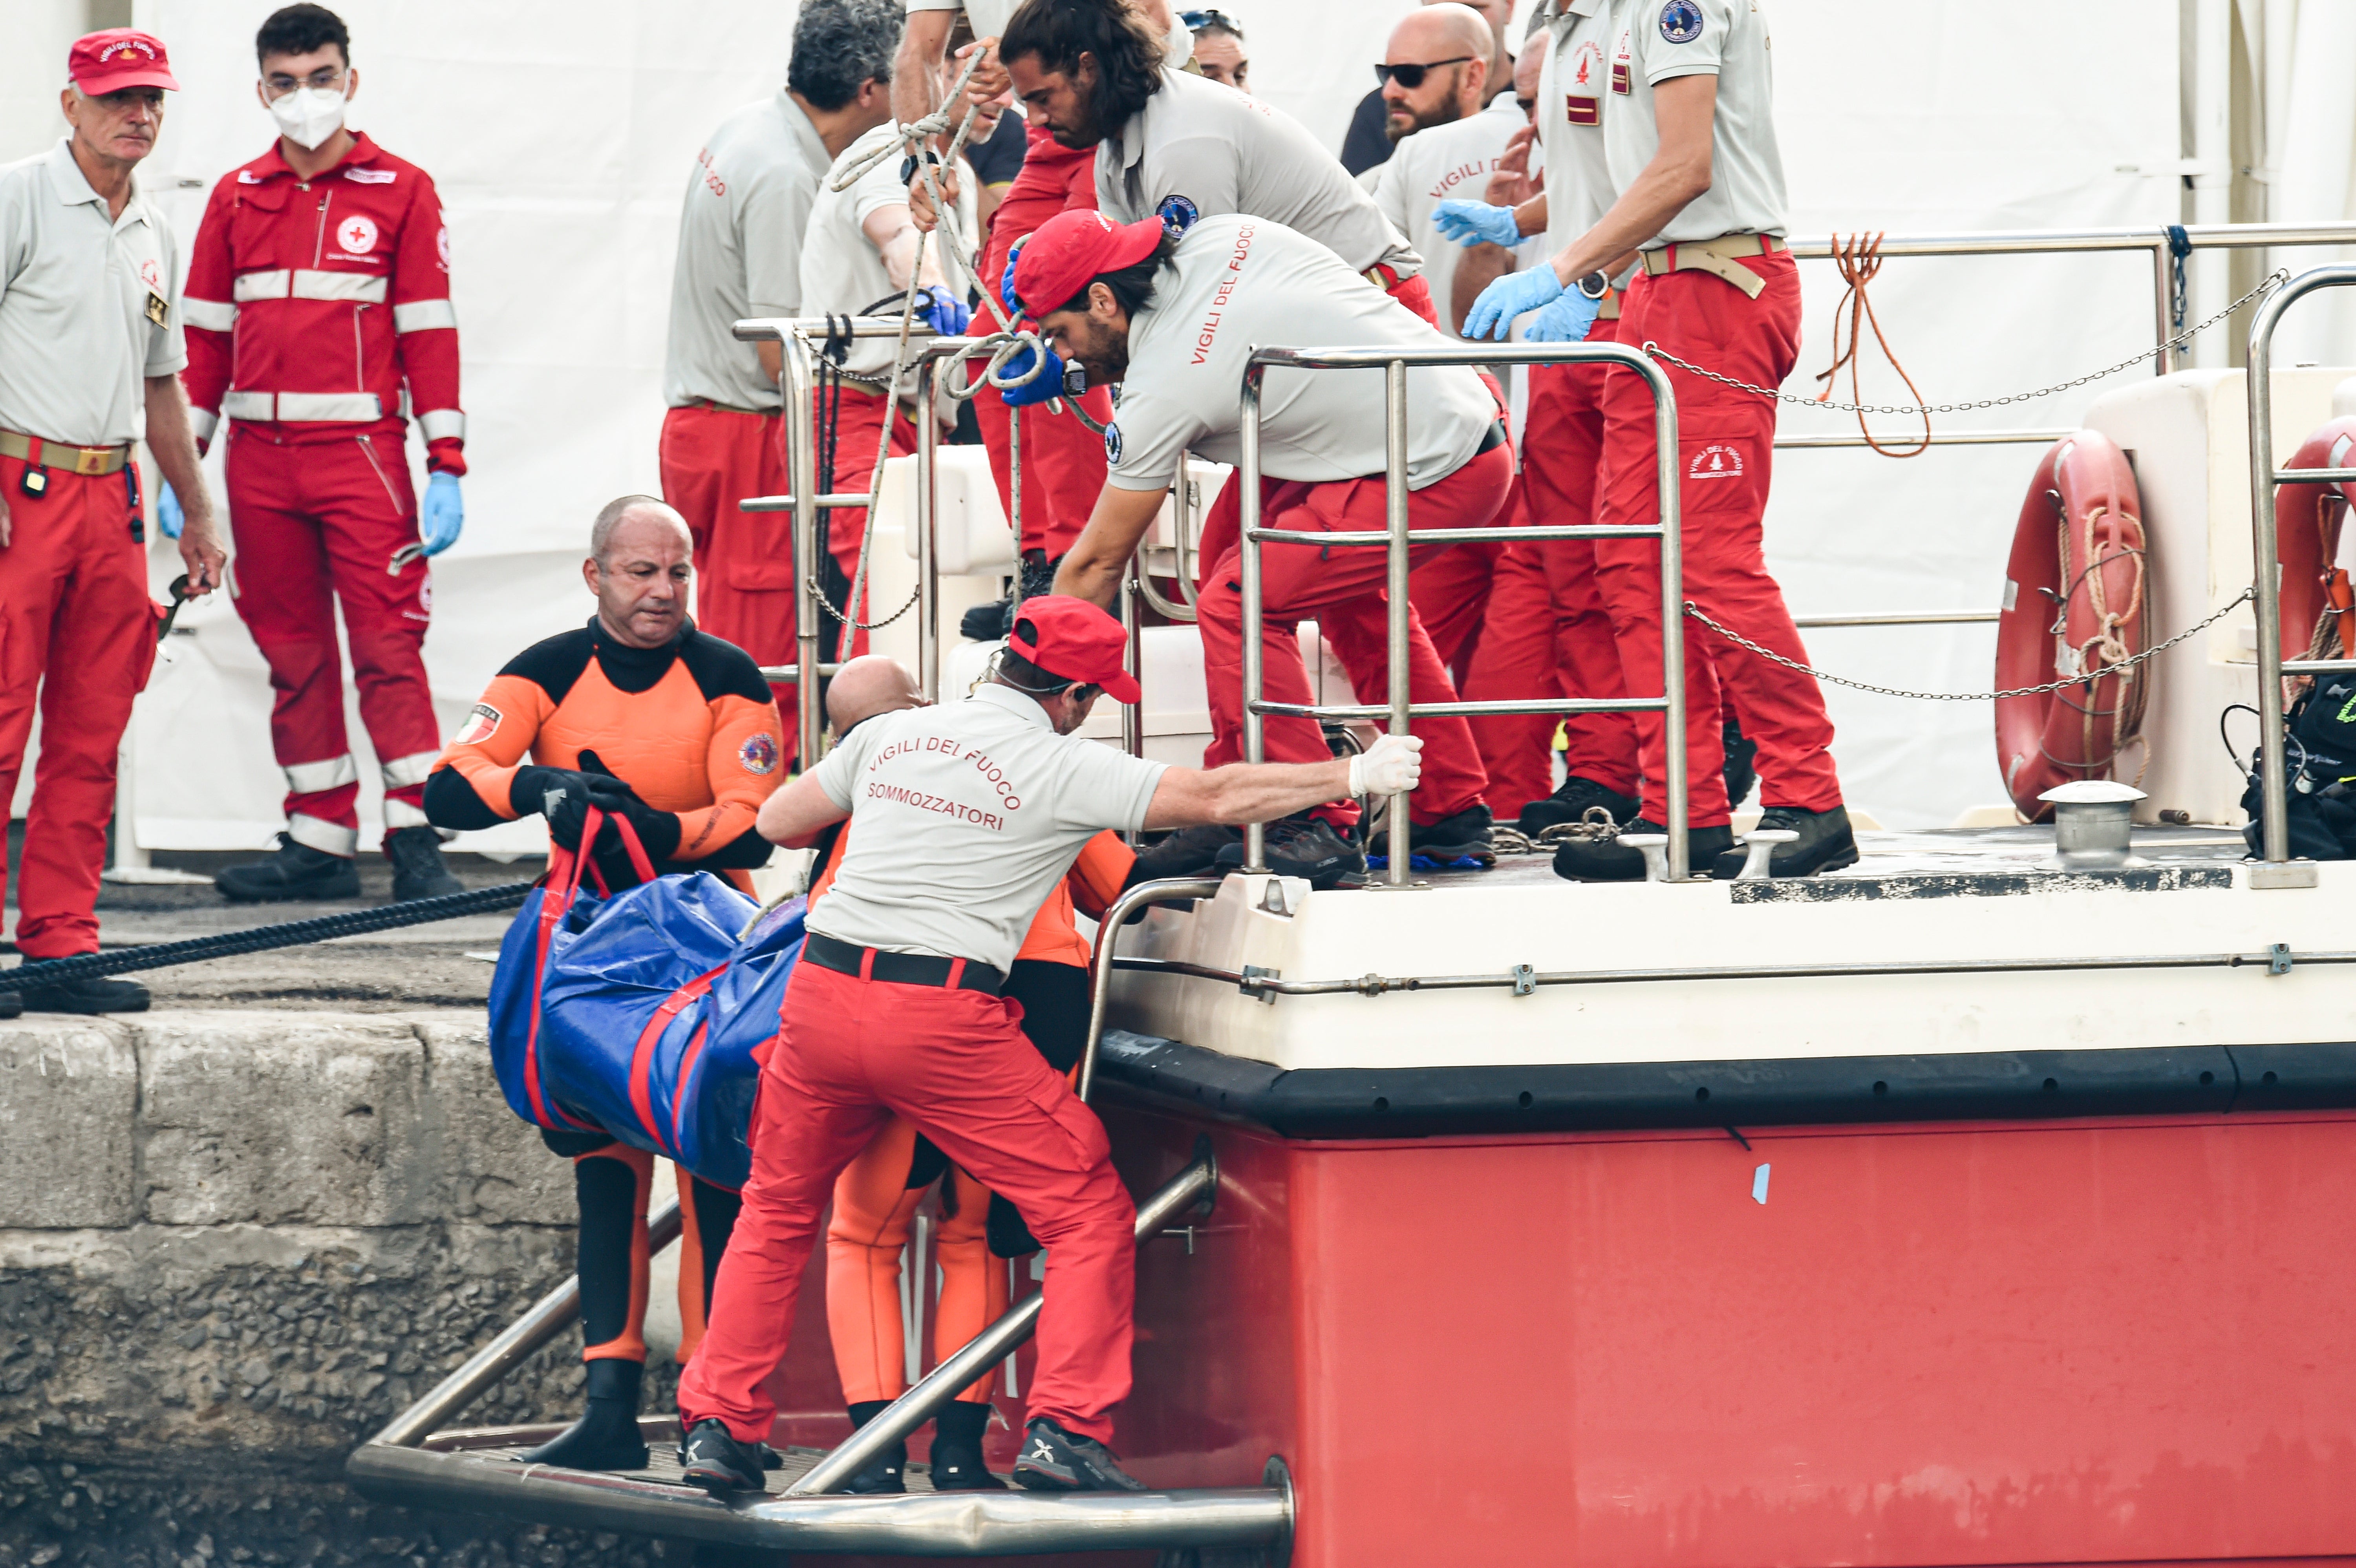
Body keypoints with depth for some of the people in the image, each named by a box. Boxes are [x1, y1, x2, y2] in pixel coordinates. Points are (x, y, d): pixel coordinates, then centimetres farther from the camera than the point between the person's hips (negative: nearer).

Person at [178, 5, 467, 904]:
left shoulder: (401, 192, 4)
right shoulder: (236, 199, 13)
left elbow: (429, 333, 2)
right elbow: (206, 334, 15)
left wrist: (446, 467, -5)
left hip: (361, 452, -4)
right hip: (259, 460, 4)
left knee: (387, 644, -10)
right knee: (292, 653, 6)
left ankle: (415, 836, -11)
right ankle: (319, 840, 10)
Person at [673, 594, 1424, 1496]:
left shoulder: (890, 736, 11)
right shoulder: (1063, 769, -3)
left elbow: (777, 822, 21)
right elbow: (1215, 798, -4)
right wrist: (1356, 776, 5)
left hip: (823, 994, 5)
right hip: (945, 1018, -5)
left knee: (777, 1210, 23)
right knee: (1088, 1213, 7)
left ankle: (718, 1425, 18)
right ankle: (1063, 1432, -2)